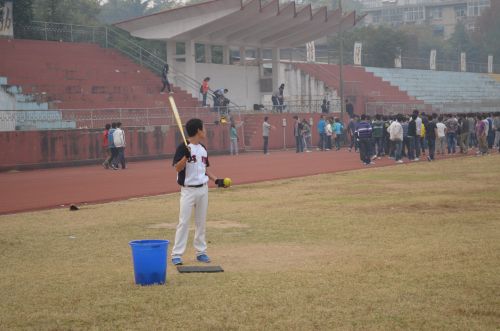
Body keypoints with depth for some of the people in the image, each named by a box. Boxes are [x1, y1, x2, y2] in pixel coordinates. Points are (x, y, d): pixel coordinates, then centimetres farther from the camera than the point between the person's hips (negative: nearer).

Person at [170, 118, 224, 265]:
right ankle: (177, 254, -4)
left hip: (203, 189, 7)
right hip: (188, 190, -7)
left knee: (201, 221, 11)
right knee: (184, 222, -7)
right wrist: (186, 155, -33)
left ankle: (201, 252, 20)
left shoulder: (203, 148, 10)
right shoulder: (183, 147, -12)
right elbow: (178, 168, -18)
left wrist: (216, 180, 9)